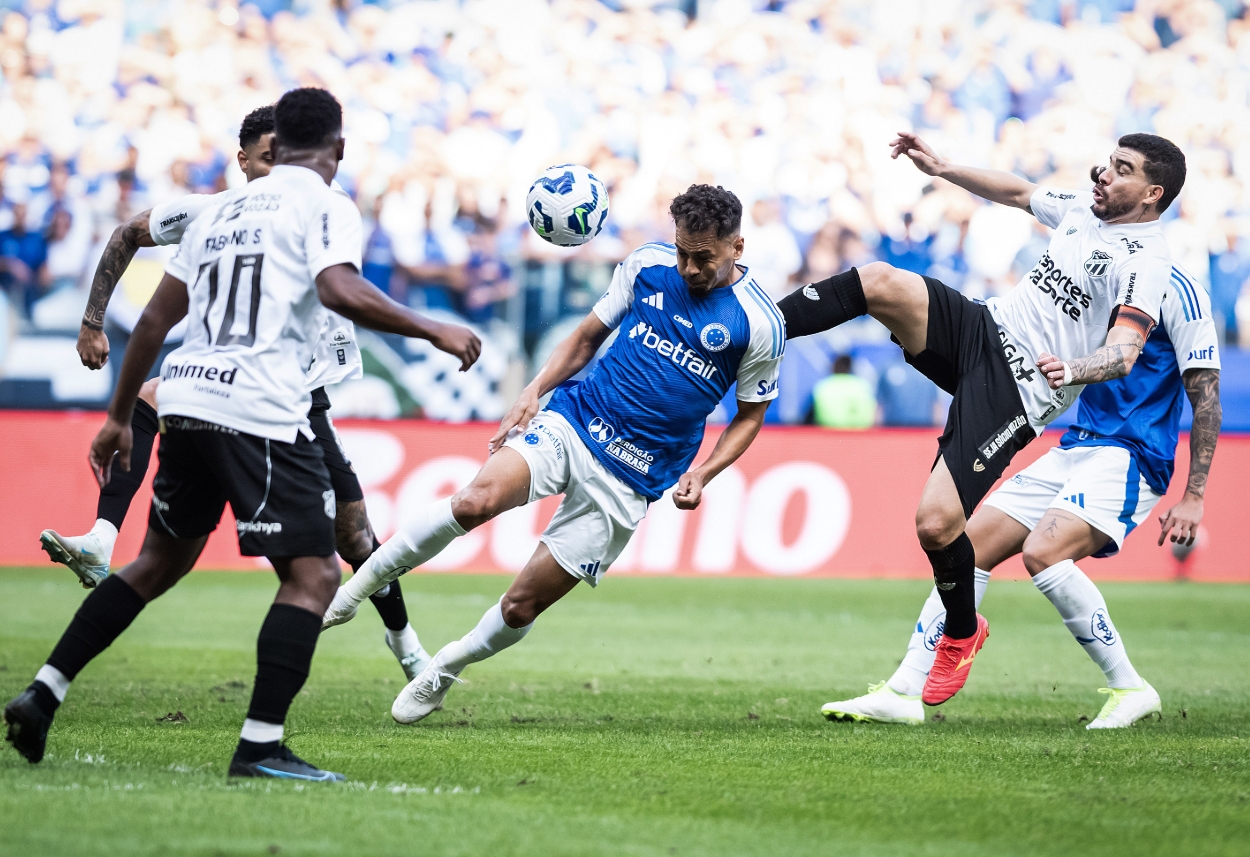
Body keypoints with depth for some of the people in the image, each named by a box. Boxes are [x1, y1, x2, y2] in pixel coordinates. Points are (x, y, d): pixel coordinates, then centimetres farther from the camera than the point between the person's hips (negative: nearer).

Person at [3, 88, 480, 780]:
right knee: (313, 574, -3)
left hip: (184, 398, 8)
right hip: (259, 411, -8)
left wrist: (118, 417, 29)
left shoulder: (223, 211, 22)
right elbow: (340, 291, -19)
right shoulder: (324, 206, 1)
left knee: (161, 561, 21)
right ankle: (260, 744, -12)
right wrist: (434, 332, -10)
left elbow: (155, 319, 23)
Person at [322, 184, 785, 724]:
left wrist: (700, 475, -7)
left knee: (522, 604, -4)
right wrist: (535, 391, 1)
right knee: (477, 500, -29)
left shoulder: (759, 324, -5)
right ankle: (358, 587, -12)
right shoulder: (647, 265, 3)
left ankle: (443, 672, 24)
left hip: (632, 475, -1)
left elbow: (750, 415, 8)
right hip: (574, 420, 1)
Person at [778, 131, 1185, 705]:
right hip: (983, 330, 7)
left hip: (1016, 394, -7)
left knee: (935, 523, -16)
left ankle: (961, 634, 12)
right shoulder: (1083, 208, 12)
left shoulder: (1144, 262, -13)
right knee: (878, 281, -18)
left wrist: (1073, 370, -46)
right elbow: (1018, 192, 32)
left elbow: (1123, 354, -26)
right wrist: (942, 169, 27)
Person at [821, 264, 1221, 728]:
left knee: (1043, 550, -29)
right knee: (970, 545, 0)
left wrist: (1194, 496, -15)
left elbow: (1206, 391, -11)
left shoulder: (1176, 289, -10)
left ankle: (1129, 688, -16)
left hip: (1129, 456, -8)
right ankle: (903, 693, 2)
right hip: (1075, 447, 8)